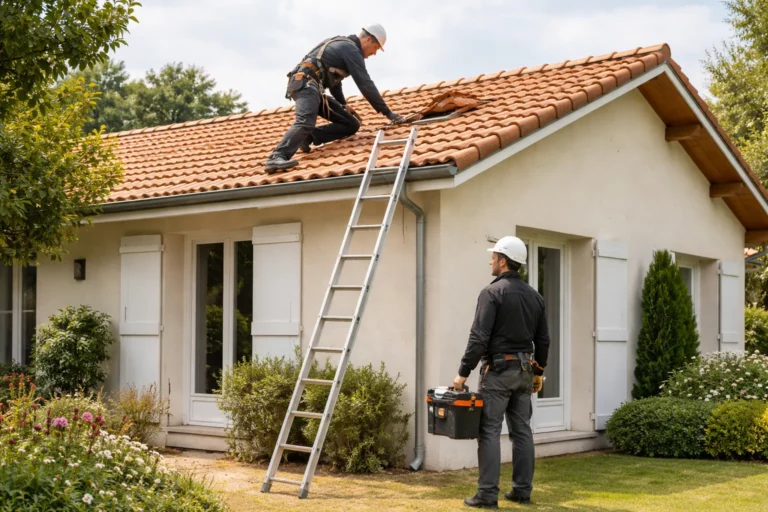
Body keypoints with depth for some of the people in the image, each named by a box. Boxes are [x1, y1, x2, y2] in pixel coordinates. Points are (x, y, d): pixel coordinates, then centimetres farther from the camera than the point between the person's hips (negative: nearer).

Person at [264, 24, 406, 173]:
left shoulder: (343, 45, 26)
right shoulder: (352, 49, -4)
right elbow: (365, 84, -11)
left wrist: (344, 104, 30)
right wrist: (388, 112, -7)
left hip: (310, 86, 10)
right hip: (305, 83, -9)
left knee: (352, 124, 5)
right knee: (305, 122, -35)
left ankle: (307, 137, -9)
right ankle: (277, 158, -51)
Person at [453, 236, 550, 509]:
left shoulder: (492, 292, -11)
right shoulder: (534, 296, 11)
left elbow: (479, 338, -17)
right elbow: (543, 340, 14)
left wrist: (463, 373, -12)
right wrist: (538, 371, 24)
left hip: (498, 369, -7)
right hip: (524, 370, 7)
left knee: (489, 431, -5)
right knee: (522, 431, 11)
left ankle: (487, 494, -7)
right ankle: (522, 490, 15)